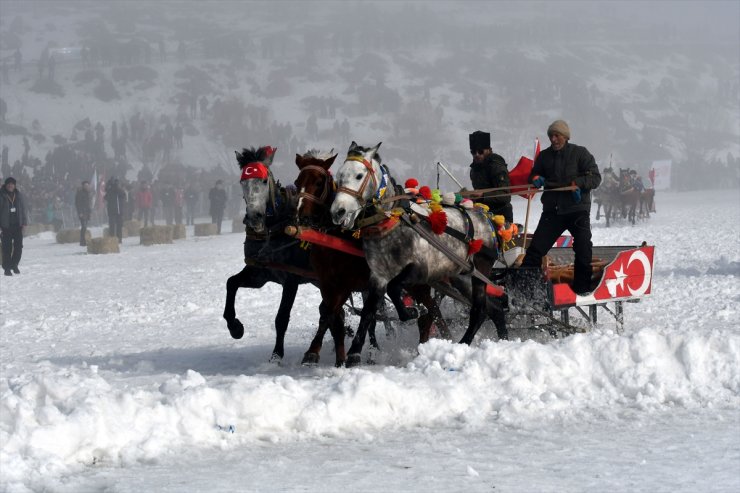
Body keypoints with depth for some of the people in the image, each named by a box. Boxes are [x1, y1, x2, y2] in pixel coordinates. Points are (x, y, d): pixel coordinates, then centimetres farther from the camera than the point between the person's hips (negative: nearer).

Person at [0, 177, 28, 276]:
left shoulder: (18, 195, 7)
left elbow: (23, 208, 13)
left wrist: (24, 222, 8)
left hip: (17, 225, 3)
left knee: (19, 246, 2)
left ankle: (14, 264, 20)